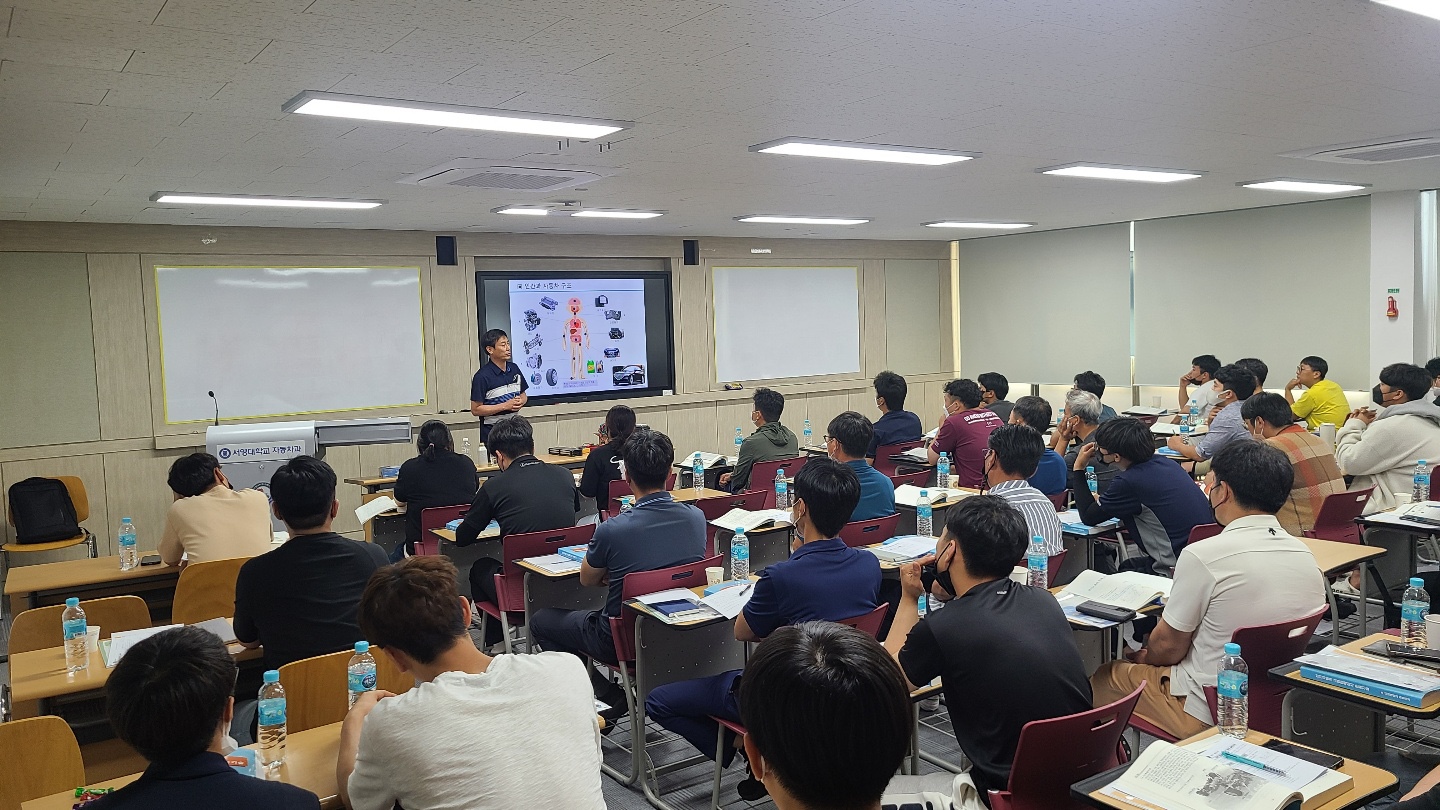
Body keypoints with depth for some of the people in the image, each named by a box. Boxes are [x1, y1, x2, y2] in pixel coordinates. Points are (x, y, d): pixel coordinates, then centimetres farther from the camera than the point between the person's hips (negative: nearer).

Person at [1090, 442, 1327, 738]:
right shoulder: (1307, 556, -3)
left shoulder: (1203, 556, -23)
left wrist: (1146, 657, 12)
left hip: (1211, 711, -7)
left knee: (1104, 678, 15)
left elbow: (1169, 645, -12)